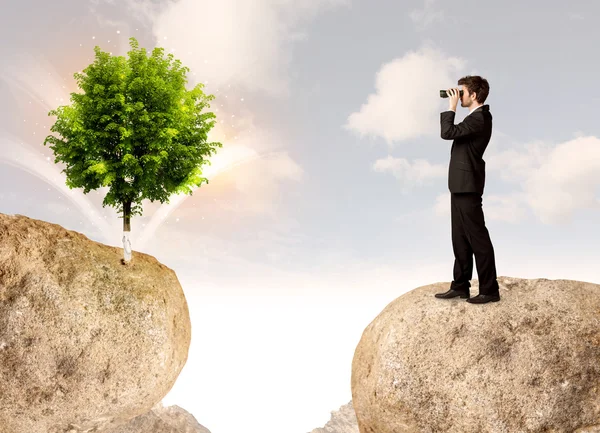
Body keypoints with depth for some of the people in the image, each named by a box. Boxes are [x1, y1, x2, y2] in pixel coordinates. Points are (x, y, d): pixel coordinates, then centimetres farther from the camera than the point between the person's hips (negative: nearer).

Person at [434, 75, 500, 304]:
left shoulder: (479, 118, -18)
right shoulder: (477, 116, 14)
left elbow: (447, 133, -24)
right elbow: (453, 132, 20)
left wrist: (451, 107, -14)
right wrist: (453, 107, 12)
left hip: (467, 184, -11)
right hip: (461, 183, 11)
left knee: (477, 237, -5)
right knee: (460, 237, 13)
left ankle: (489, 290, 3)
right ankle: (460, 285, 21)